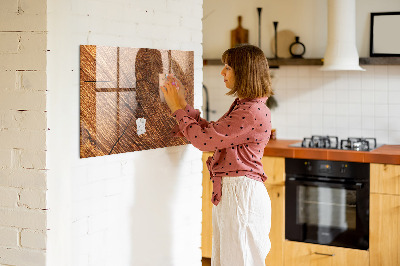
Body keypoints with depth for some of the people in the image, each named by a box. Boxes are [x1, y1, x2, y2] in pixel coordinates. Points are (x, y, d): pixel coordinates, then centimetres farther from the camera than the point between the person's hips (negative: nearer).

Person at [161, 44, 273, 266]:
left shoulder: (253, 112, -20)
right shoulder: (242, 106, 14)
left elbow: (204, 139, -19)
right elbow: (211, 132, 17)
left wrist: (178, 109, -7)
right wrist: (183, 105, 14)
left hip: (241, 194, -10)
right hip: (228, 192, 10)